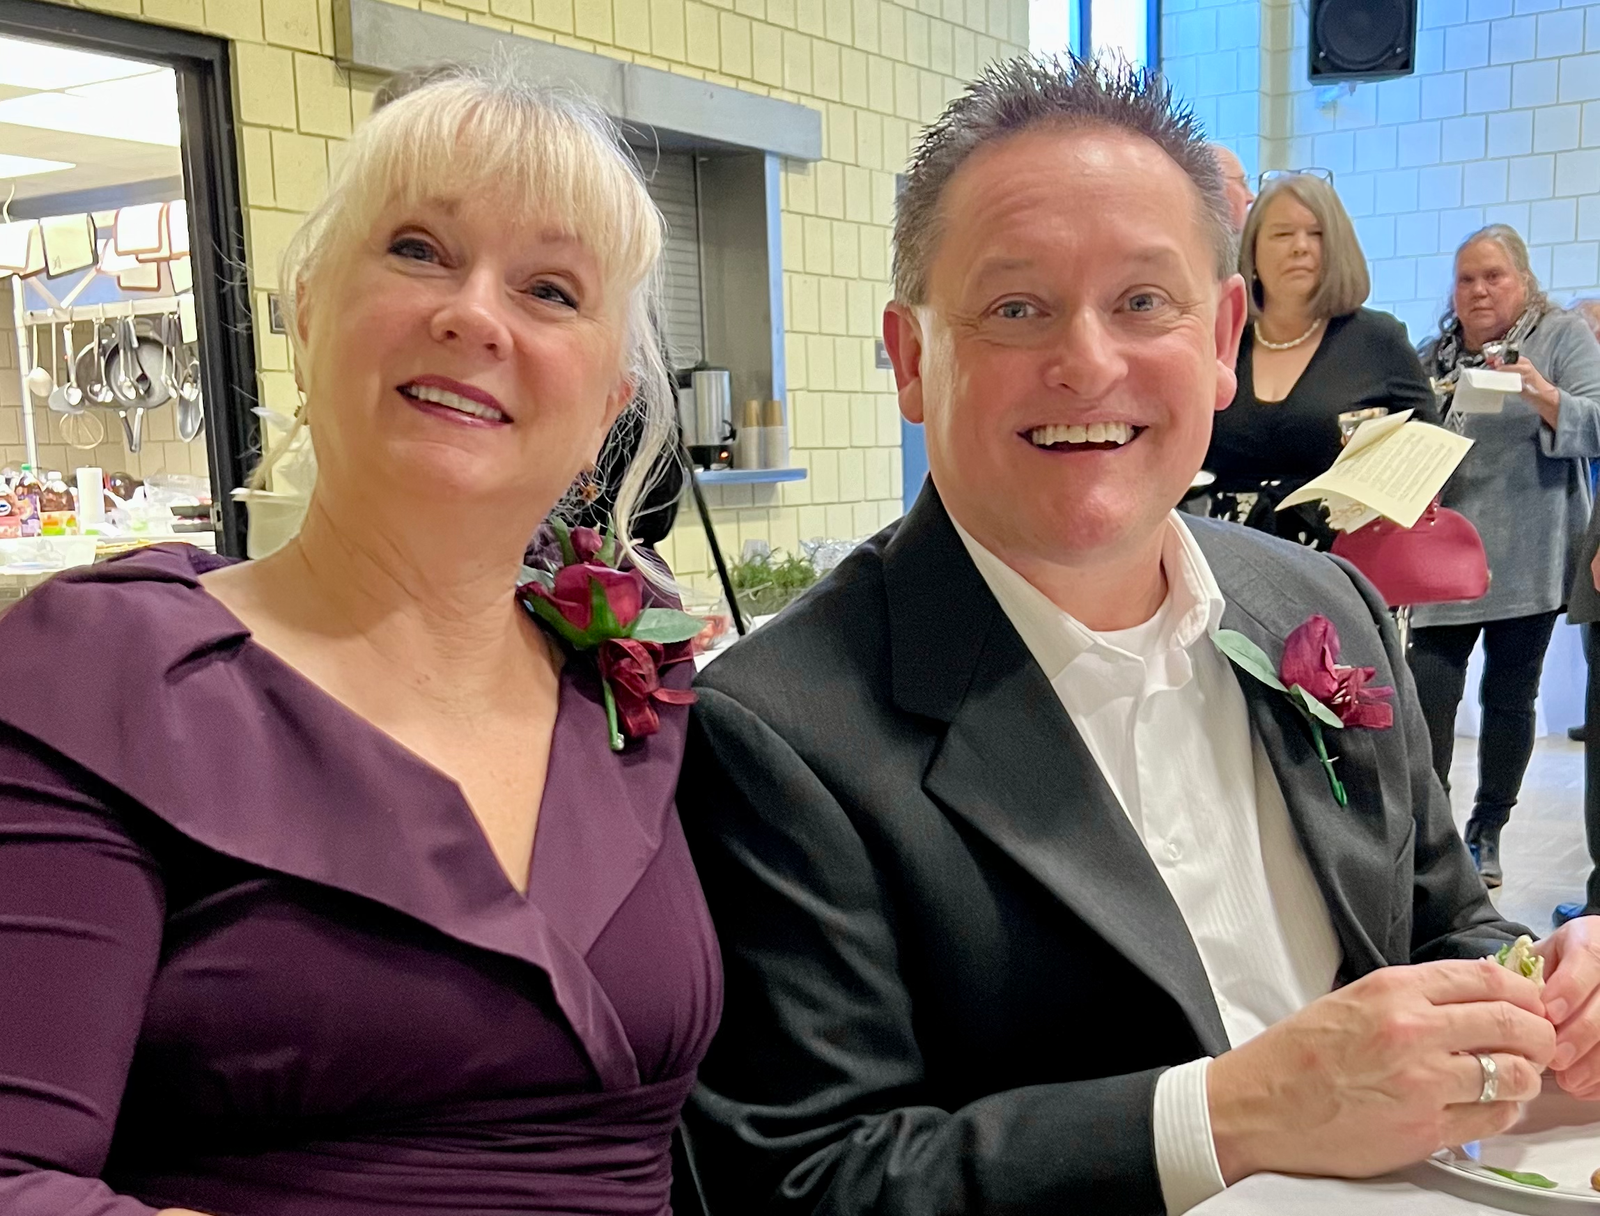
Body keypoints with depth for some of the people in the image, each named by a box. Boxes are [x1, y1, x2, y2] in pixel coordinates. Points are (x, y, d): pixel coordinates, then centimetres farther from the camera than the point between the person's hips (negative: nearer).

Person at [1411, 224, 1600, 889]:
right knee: (1428, 691, -8)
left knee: (1510, 696, 5)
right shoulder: (1435, 354, 14)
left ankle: (1486, 833, 19)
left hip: (1524, 561, -2)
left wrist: (1544, 397, -24)